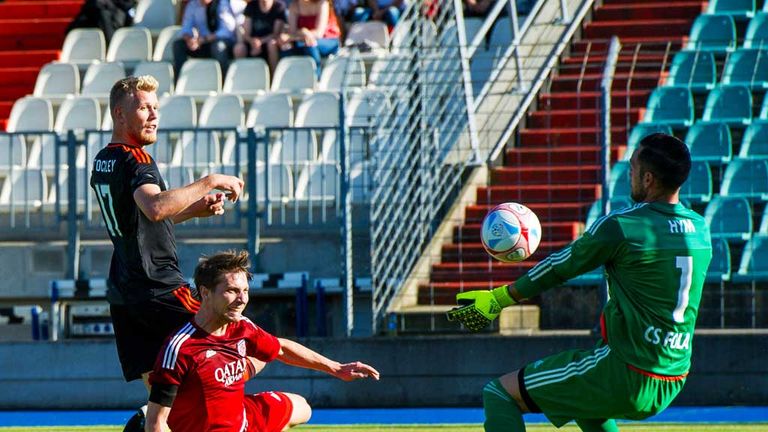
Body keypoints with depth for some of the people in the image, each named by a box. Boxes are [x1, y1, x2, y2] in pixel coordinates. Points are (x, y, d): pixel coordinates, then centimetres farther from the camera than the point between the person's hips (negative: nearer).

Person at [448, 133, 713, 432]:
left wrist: (498, 300, 13)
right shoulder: (700, 230, 6)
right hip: (671, 389, 8)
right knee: (582, 402, 38)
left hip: (625, 378, -8)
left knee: (500, 395, 0)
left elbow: (559, 268, 0)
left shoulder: (620, 226, -14)